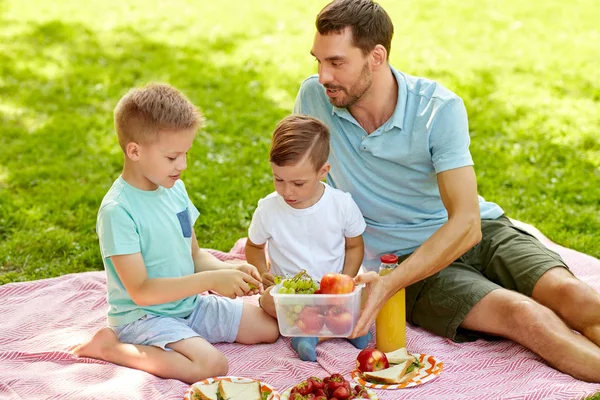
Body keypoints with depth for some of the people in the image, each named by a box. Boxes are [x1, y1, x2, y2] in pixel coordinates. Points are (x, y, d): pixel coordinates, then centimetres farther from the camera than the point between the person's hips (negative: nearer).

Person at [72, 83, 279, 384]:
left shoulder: (175, 189, 3)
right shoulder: (118, 211, -22)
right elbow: (141, 291, -24)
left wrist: (229, 270, -10)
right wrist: (211, 281, -27)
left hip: (189, 302, 8)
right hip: (144, 315, -8)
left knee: (270, 328, 7)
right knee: (212, 364, -29)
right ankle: (110, 347, -10)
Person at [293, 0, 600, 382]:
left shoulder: (440, 109, -15)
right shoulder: (314, 98, -6)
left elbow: (466, 224, -21)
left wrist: (389, 284, -32)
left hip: (481, 232, 1)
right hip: (407, 257, 0)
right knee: (524, 316, -27)